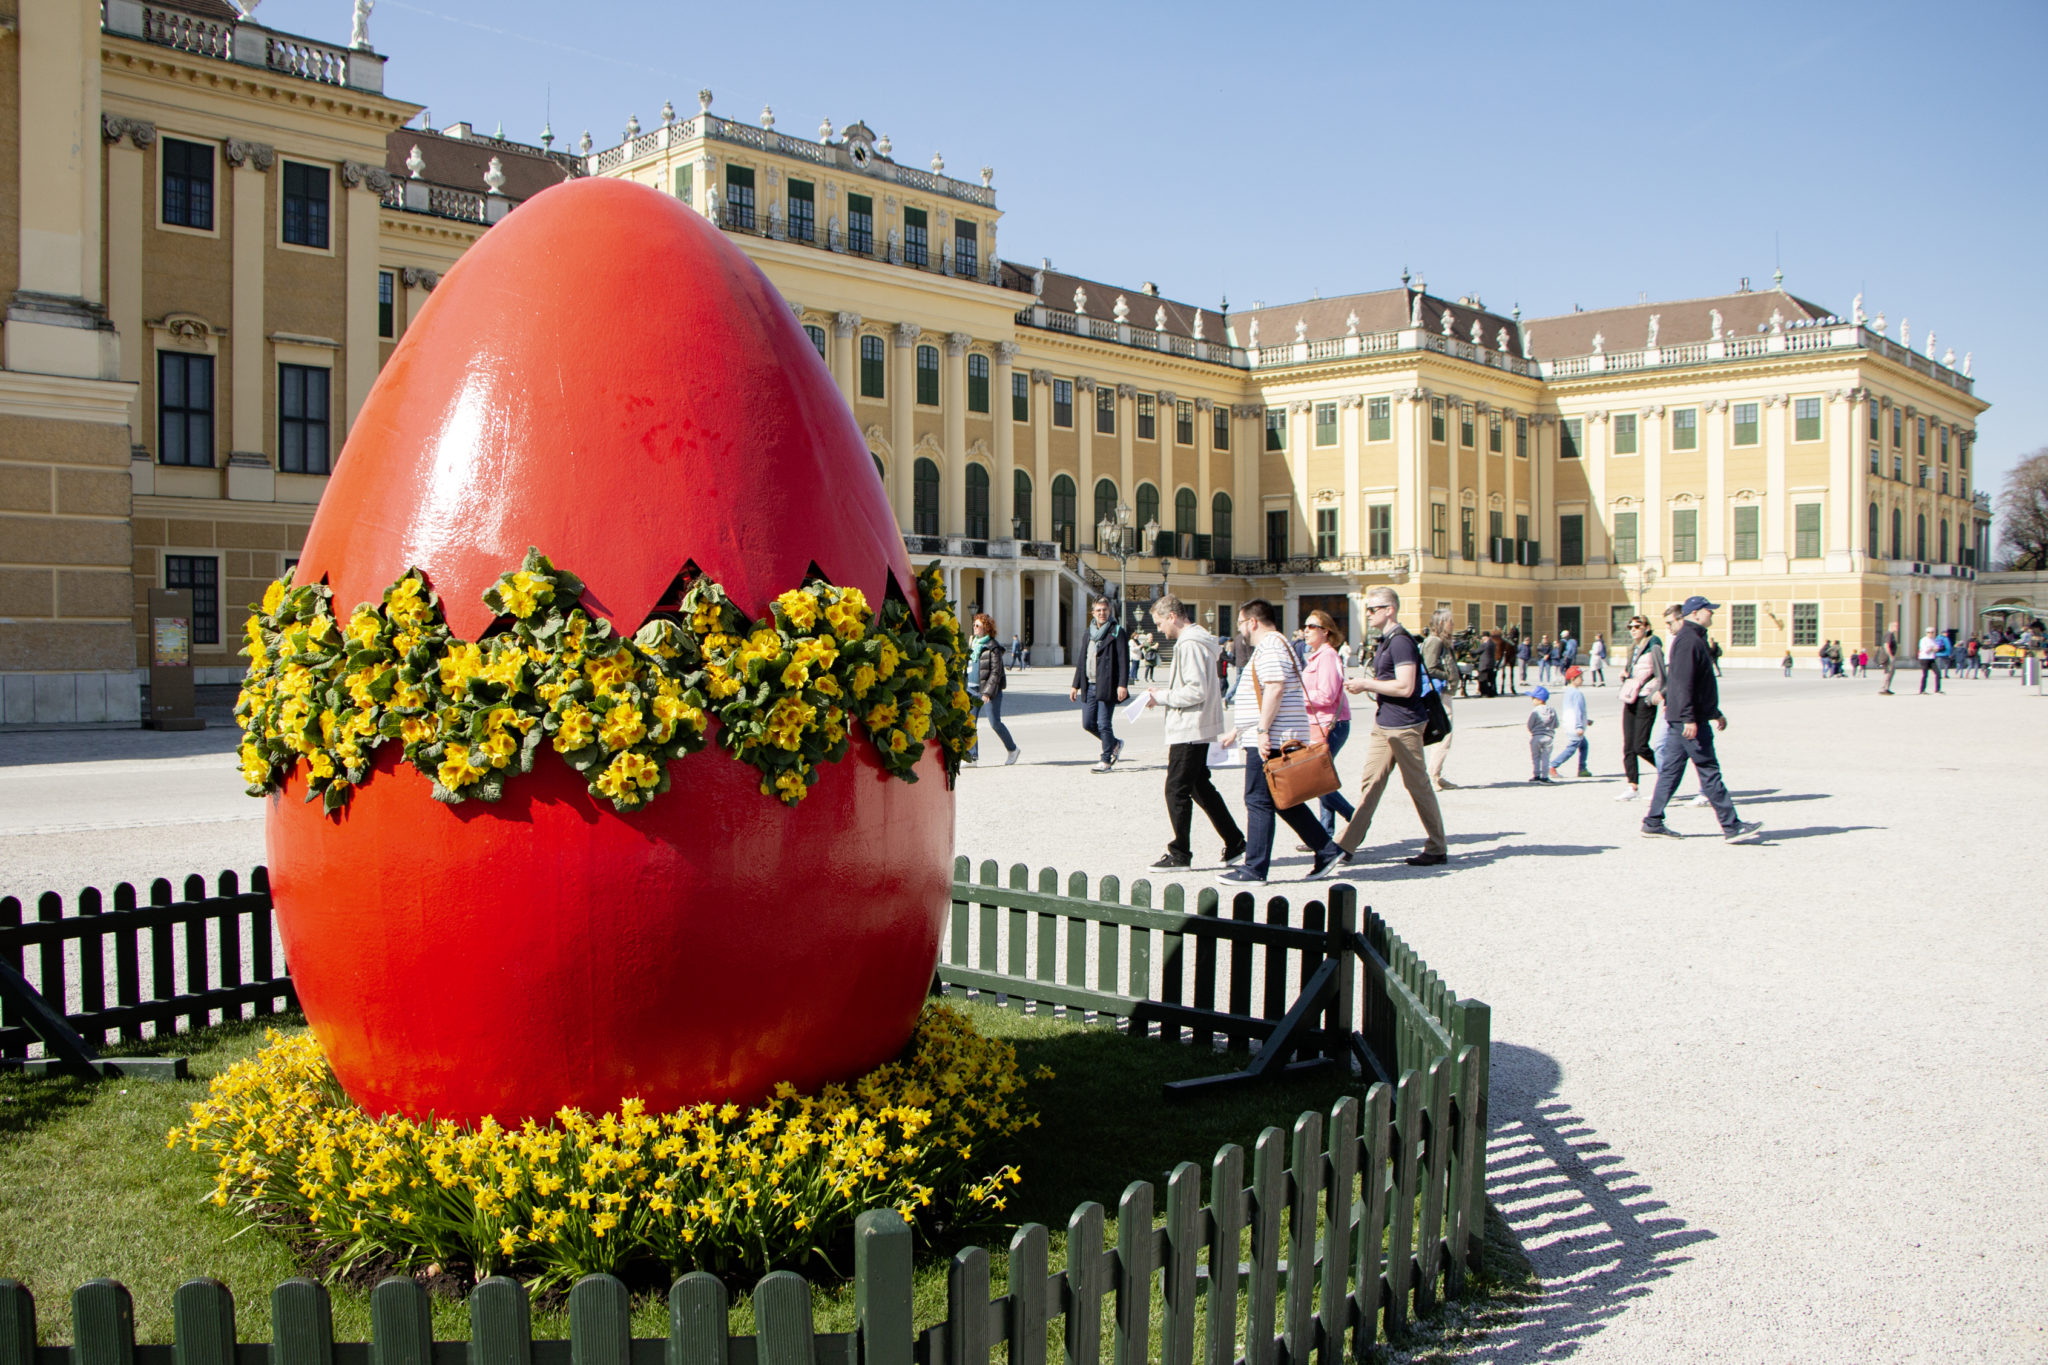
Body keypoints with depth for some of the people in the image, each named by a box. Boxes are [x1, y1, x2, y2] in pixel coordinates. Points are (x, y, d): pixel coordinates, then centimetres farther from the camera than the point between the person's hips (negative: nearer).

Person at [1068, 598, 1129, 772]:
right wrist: (1076, 685, 18)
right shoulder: (1089, 633, 16)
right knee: (1088, 723, 5)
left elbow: (1124, 660, -9)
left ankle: (1106, 760, 6)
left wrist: (1122, 685, -17)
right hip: (1089, 686, 6)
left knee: (1104, 724, -5)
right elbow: (1082, 661, 21)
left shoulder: (1117, 631, -3)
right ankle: (1115, 744, 27)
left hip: (1107, 686, -6)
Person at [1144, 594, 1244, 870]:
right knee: (1200, 787, 17)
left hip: (1189, 730, -11)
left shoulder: (1189, 645, -18)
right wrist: (1166, 693, 11)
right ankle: (1234, 842, 21)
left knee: (1176, 790, -3)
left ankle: (1179, 854, 3)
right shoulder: (1199, 640, 14)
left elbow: (1197, 691, -24)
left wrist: (1163, 697, -13)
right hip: (1200, 727, 11)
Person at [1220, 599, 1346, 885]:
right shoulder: (1276, 645, 22)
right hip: (1279, 740, 11)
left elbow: (1274, 689, -25)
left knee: (1258, 802, -6)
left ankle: (1254, 870, -2)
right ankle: (1329, 852, 15)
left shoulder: (1269, 648, -12)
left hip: (1269, 740, -11)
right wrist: (1238, 732, 29)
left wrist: (1262, 731, -26)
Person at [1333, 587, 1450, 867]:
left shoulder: (1401, 641, -17)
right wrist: (1364, 684, 8)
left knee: (1418, 785, 1)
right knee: (1370, 781, 8)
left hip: (1404, 725, -10)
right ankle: (1347, 843, 9)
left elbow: (1404, 687, -24)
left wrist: (1366, 684, -16)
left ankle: (1438, 848, 12)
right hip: (1384, 724, 10)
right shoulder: (1386, 641, 14)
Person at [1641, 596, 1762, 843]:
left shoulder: (1695, 639, 19)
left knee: (1671, 769, 10)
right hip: (1690, 720, -11)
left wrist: (1715, 713, 29)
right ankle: (1732, 827, -3)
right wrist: (1689, 718, -26)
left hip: (1683, 719, 11)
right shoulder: (1689, 640, -14)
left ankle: (1653, 823, 12)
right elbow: (1683, 682, -22)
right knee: (1709, 771, -6)